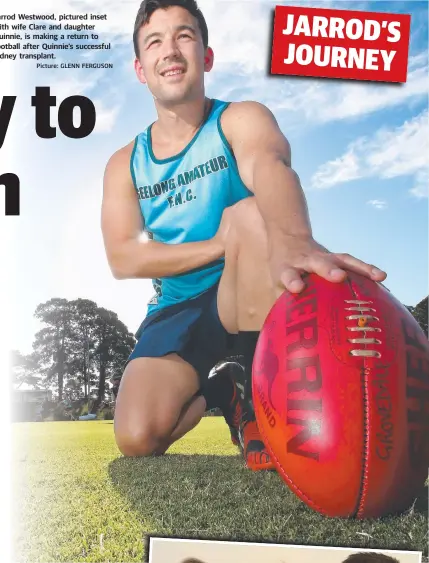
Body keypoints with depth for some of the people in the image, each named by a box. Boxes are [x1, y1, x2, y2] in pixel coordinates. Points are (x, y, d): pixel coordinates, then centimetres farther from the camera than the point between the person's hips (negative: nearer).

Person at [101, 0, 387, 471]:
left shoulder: (241, 119, -5)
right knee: (138, 438, -20)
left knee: (251, 212, -33)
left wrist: (292, 241, -56)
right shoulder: (124, 164, 6)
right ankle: (222, 391, 13)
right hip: (178, 309, 3)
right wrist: (221, 244, -18)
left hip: (248, 299, -2)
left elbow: (270, 166, -31)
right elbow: (122, 259, -7)